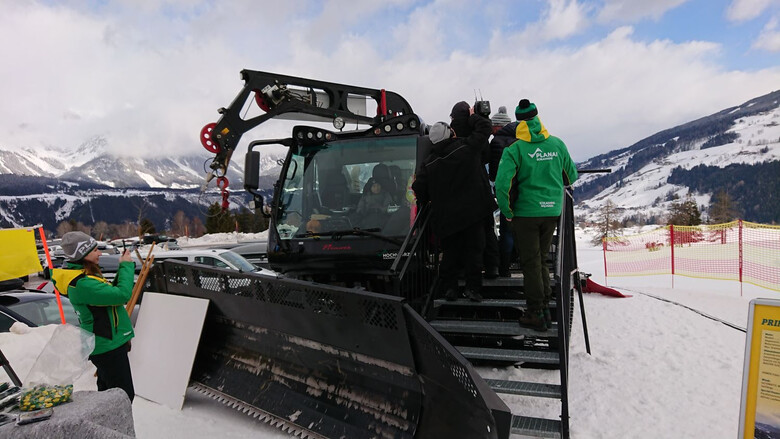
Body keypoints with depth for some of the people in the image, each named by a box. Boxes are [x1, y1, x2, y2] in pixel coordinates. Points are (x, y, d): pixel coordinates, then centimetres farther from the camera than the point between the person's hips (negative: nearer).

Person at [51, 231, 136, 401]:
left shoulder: (81, 278, 6)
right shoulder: (82, 284, -25)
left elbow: (110, 293, 14)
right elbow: (122, 294, -30)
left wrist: (122, 269, 3)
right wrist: (126, 266, -18)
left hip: (104, 344, 11)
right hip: (109, 347, -11)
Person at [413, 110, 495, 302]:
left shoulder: (429, 162, 0)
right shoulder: (467, 147, -6)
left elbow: (419, 188, 0)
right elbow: (484, 127, 5)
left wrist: (425, 202, 20)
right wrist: (473, 116, 24)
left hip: (445, 216, 3)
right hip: (472, 212, -2)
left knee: (450, 252, 14)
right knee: (474, 249, 6)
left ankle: (449, 287, 16)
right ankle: (472, 287, 5)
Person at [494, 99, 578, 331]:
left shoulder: (514, 149, -12)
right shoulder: (557, 144, 2)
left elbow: (502, 184, -20)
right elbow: (572, 176, 11)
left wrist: (508, 213, -7)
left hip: (526, 212, -4)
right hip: (552, 212, 4)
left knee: (531, 263, 5)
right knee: (541, 259, 17)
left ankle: (536, 314, 11)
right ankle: (545, 307, 20)